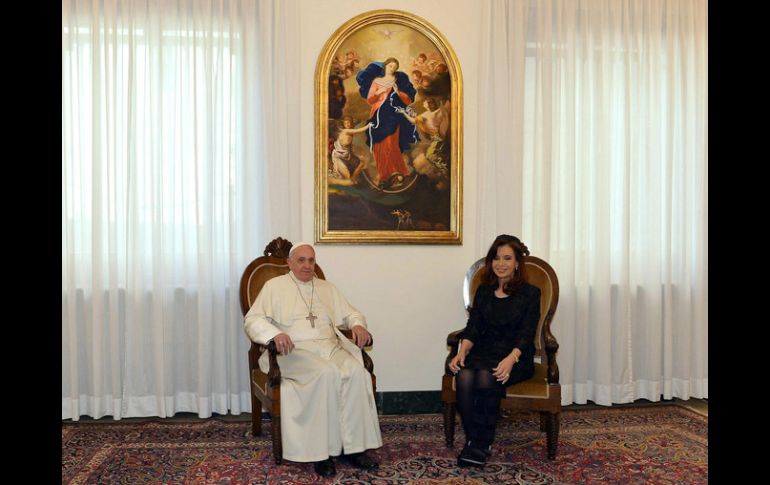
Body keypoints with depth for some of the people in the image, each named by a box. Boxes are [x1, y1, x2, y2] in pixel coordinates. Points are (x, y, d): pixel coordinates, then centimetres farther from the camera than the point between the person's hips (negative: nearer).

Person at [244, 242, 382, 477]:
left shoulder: (327, 288, 23)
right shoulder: (275, 286, 10)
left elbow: (350, 313, 26)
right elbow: (252, 319, 0)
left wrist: (358, 325, 1)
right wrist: (275, 333, -21)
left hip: (330, 347, 4)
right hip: (295, 351, -4)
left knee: (357, 372, -28)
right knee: (326, 373, -36)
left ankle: (354, 447, -24)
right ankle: (321, 451, -28)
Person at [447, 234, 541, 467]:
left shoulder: (530, 293, 3)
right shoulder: (484, 291, 15)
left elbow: (526, 335, -7)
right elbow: (473, 328, 7)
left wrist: (511, 359, -26)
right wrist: (462, 352, -13)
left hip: (517, 358, -3)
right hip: (483, 353, 3)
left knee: (486, 377, -34)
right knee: (464, 376, -31)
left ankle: (480, 444, -22)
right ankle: (473, 440, -21)